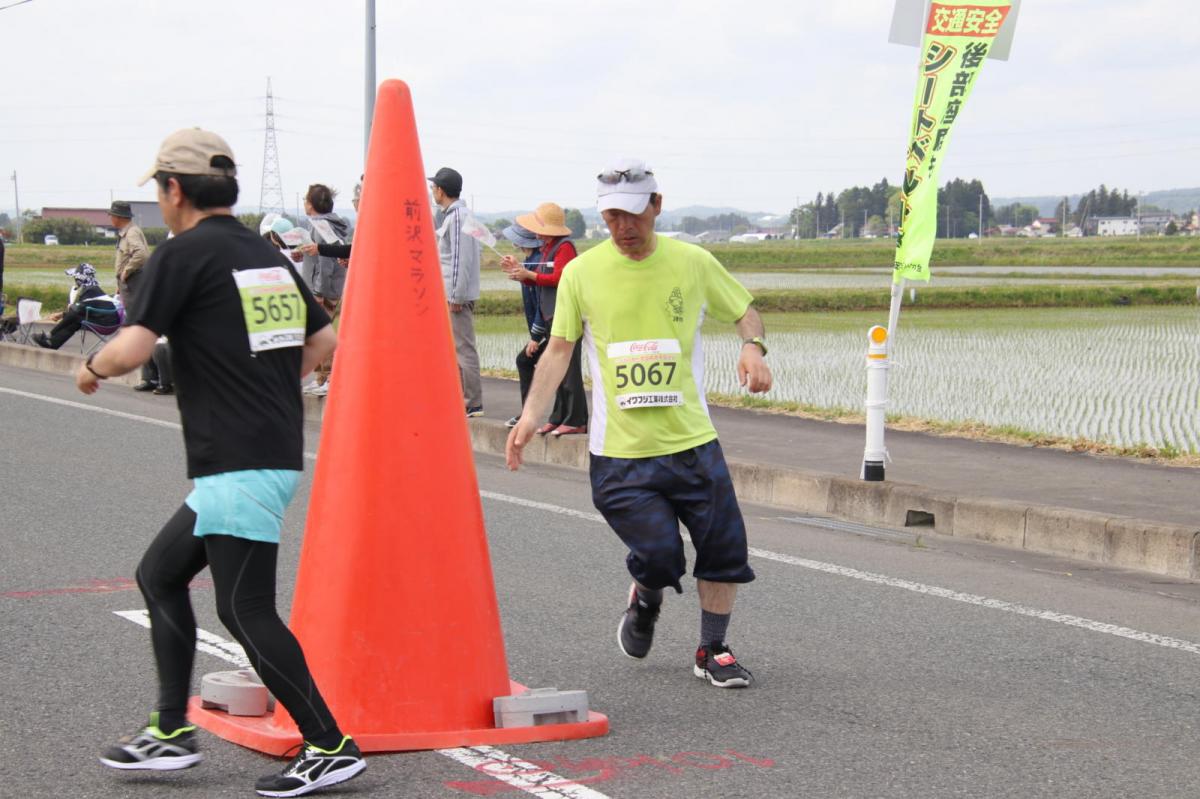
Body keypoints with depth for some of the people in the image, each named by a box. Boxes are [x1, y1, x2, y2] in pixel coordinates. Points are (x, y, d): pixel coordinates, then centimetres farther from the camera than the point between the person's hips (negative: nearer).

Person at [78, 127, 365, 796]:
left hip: (236, 464, -9)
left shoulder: (185, 253, -9)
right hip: (279, 453, 9)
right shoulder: (268, 255, 15)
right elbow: (325, 340, 19)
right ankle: (172, 733, 20)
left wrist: (91, 370, 6)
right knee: (160, 573, 17)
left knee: (245, 609, -7)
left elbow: (132, 350, -15)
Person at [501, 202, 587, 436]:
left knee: (568, 369, -9)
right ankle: (559, 418, 18)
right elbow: (539, 281, 20)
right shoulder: (547, 248, 18)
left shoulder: (564, 247, -11)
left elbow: (559, 278, -20)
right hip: (553, 317, 10)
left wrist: (529, 274, -15)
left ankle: (576, 421, -7)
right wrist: (518, 270, 8)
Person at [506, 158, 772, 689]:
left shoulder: (693, 263, 1)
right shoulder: (581, 272, 0)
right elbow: (559, 348, 6)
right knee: (659, 556, -12)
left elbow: (745, 311, 15)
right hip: (619, 451, -2)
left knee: (724, 547, 0)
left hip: (692, 442, 2)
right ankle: (645, 601, 25)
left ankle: (712, 651, 23)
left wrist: (753, 347, -7)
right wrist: (531, 414, -4)